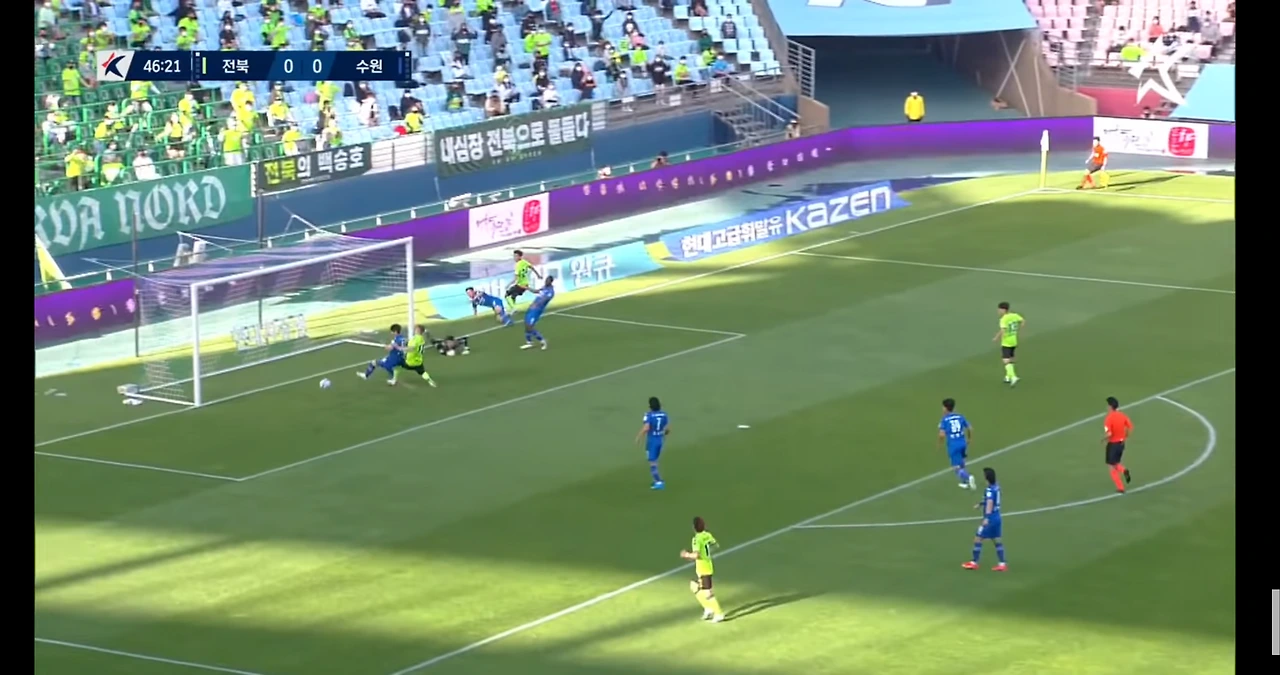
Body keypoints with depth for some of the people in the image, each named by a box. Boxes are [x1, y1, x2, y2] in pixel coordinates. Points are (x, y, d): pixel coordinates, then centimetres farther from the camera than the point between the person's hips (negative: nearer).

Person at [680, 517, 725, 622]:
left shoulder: (697, 539, -23)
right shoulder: (707, 535, 1)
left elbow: (696, 555, -31)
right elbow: (716, 544, 17)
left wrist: (687, 555, -13)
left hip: (703, 569, -9)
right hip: (708, 565, 9)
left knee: (707, 592, 0)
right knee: (694, 586, 22)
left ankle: (719, 614, 6)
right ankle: (708, 608, 22)